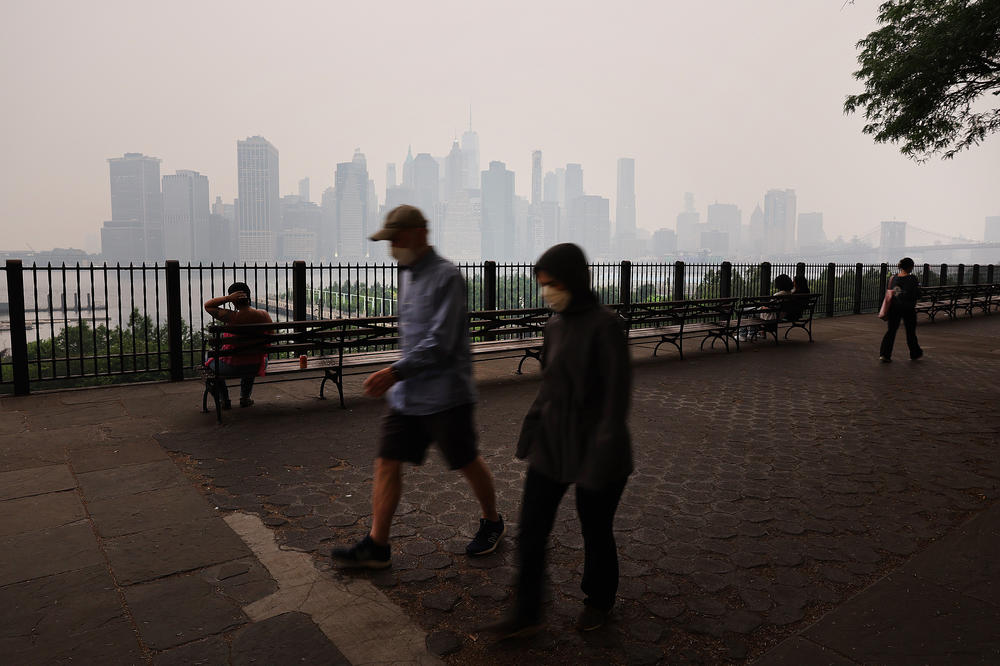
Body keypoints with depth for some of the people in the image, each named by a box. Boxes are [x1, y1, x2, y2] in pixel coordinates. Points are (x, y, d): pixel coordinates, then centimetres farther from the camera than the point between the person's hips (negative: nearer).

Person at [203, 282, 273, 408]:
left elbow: (207, 305, -8)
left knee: (211, 362, 30)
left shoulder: (232, 317, -22)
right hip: (257, 366, 4)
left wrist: (228, 297, -16)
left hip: (232, 367, -3)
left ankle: (225, 401, 33)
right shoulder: (264, 315, -11)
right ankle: (245, 398, 43)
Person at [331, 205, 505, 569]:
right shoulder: (407, 273, 11)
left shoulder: (446, 276, -15)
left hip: (445, 394, -7)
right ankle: (376, 545, 16)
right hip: (407, 394, 8)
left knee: (468, 463, 9)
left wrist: (396, 371, -26)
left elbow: (440, 343, -22)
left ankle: (492, 523, 33)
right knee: (387, 463, 5)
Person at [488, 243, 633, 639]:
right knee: (530, 531, 8)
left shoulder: (604, 325, -18)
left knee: (595, 531, 15)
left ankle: (599, 602, 41)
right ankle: (525, 614, 24)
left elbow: (617, 395, -19)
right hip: (551, 444, 6)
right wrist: (533, 425, 17)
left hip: (591, 450, -6)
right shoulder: (556, 325, 4)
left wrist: (603, 457, -20)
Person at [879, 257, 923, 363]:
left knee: (891, 330, 5)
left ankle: (884, 354, -6)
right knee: (910, 331, 12)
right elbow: (917, 295, -9)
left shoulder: (894, 277, 2)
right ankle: (915, 353, 30)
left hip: (894, 306, 4)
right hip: (908, 308, -4)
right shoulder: (912, 279, -12)